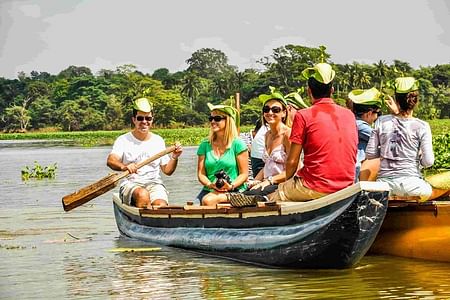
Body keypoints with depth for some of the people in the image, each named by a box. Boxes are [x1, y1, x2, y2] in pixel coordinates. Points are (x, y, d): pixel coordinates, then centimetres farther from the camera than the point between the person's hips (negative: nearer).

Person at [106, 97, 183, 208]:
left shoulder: (158, 141, 14)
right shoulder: (123, 140, 2)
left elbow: (167, 171, 16)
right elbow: (110, 160, -16)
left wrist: (174, 158, -4)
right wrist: (123, 166, -38)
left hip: (154, 183, 3)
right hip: (130, 183, -3)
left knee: (161, 205, -30)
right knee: (143, 195, -37)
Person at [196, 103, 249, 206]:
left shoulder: (237, 144, 2)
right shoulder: (205, 145, 11)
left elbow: (244, 174, 1)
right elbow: (201, 174, 9)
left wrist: (231, 186, -17)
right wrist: (210, 185, -12)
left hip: (234, 191, -4)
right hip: (210, 191, 4)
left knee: (209, 200, -34)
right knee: (205, 200, -32)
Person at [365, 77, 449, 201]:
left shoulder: (381, 122, 1)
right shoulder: (421, 126, -7)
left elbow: (370, 154, 2)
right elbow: (428, 162, -9)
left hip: (384, 183, 3)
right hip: (410, 182, -3)